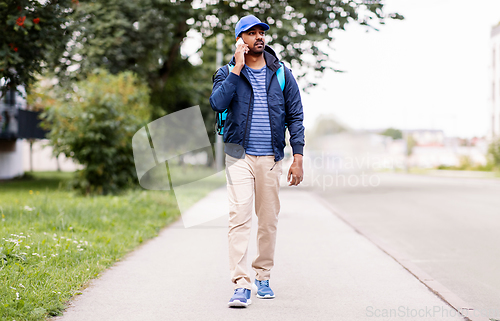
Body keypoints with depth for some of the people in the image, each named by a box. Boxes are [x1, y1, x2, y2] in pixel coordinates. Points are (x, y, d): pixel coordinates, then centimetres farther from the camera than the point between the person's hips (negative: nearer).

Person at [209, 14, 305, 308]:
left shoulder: (282, 74, 8)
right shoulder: (228, 73, 3)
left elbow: (295, 116, 7)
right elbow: (218, 103, -16)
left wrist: (298, 157, -1)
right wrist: (237, 69, -16)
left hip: (271, 157, 2)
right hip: (240, 155, -2)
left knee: (269, 220, 6)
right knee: (240, 216, -13)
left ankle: (264, 277, 22)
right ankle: (241, 285, -15)